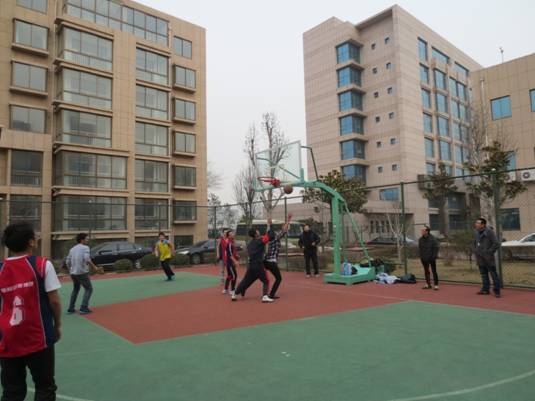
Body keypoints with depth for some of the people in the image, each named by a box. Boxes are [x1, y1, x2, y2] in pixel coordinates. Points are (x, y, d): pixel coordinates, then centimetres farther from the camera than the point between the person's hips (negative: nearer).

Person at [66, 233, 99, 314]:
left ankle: (71, 309, 24)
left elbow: (67, 262, 15)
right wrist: (94, 266, -10)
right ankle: (83, 308, -4)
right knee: (88, 289, 4)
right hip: (82, 272, -7)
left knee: (75, 289, 24)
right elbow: (87, 259, -22)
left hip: (73, 273, 7)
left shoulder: (72, 249, 14)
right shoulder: (85, 247, -8)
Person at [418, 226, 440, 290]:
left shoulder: (433, 238, -11)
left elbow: (436, 248, -9)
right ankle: (428, 284, 20)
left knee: (434, 271, -1)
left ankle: (436, 285, 4)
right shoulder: (420, 239, 3)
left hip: (431, 258, -5)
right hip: (424, 259, 5)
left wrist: (434, 256, -13)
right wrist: (421, 256, 5)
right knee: (426, 271, 11)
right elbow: (419, 248, 12)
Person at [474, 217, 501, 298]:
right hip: (480, 258, 7)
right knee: (483, 274, 14)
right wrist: (475, 251, 15)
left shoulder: (489, 232, -12)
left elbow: (496, 244, -14)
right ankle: (485, 289, 22)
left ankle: (497, 291, 5)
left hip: (488, 258, -7)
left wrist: (489, 252, -14)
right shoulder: (477, 232, 10)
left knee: (493, 274, -1)